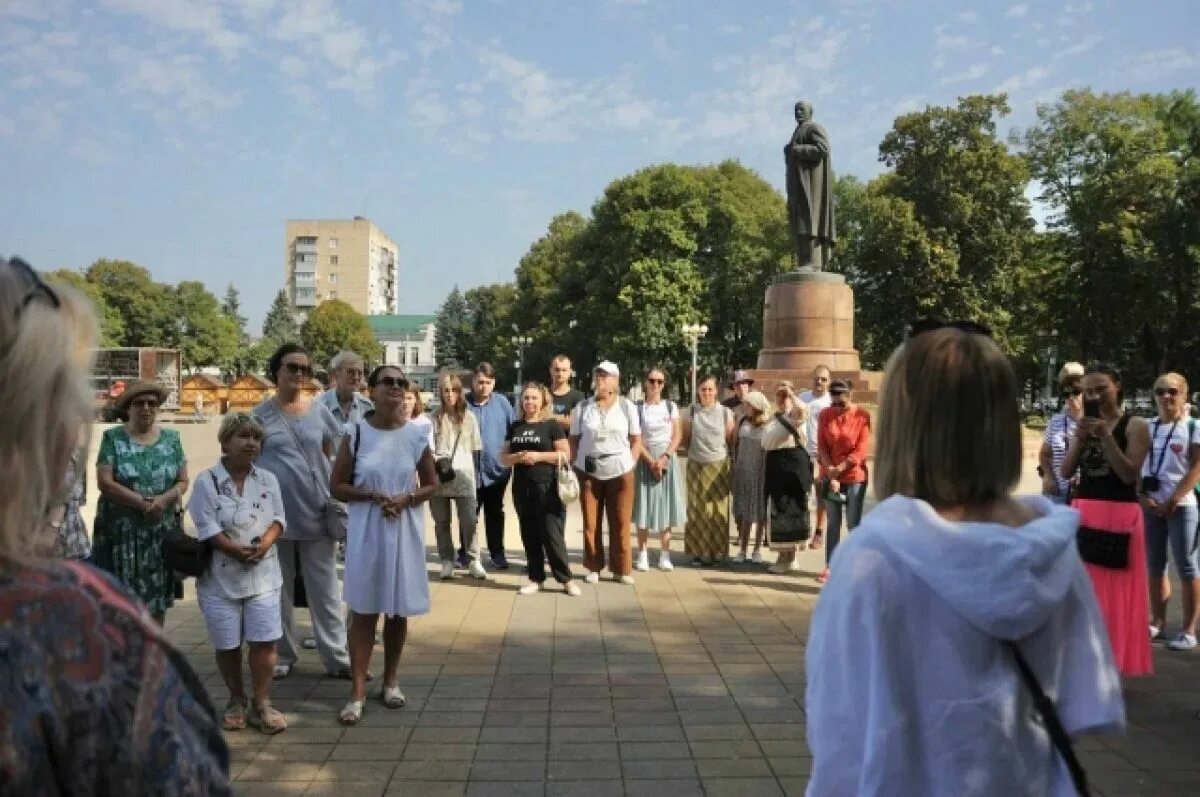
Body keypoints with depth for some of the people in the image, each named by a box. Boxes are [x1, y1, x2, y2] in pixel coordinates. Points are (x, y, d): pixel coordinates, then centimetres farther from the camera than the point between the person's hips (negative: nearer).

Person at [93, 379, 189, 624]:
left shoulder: (171, 438, 8)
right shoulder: (113, 438, -1)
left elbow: (183, 481, 5)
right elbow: (105, 483, -10)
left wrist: (164, 500, -15)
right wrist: (144, 503, -17)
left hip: (162, 531, 3)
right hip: (121, 531, -3)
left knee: (158, 601, 6)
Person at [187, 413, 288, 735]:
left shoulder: (268, 479, 6)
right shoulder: (207, 481, -7)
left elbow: (278, 520, 3)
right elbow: (207, 529, -12)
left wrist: (264, 544, -16)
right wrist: (238, 550, -22)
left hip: (263, 575, 2)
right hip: (221, 576, -2)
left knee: (264, 640, -1)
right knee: (227, 644, 8)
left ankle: (261, 704, 11)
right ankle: (236, 702, 26)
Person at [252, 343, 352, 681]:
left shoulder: (319, 411, 5)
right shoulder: (260, 415, 0)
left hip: (316, 512, 1)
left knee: (324, 589, 5)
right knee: (278, 589, 11)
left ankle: (336, 657, 12)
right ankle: (282, 656, 23)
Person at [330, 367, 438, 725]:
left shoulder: (417, 435, -1)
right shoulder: (356, 433, -4)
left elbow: (432, 484, 7)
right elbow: (337, 486, 0)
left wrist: (407, 499, -12)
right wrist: (373, 496, -15)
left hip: (406, 530, 2)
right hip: (366, 529, -1)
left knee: (398, 609, 11)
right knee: (363, 609, 1)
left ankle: (391, 680, 28)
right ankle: (358, 691, 9)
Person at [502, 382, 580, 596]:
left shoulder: (552, 424, -2)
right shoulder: (515, 426, 11)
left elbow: (565, 454, -7)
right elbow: (503, 456, 12)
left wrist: (538, 456, -17)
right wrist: (517, 457, -9)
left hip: (546, 487, -5)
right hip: (522, 488, 5)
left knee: (551, 534, -5)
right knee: (530, 535, 9)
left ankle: (565, 579, 5)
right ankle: (536, 578, 19)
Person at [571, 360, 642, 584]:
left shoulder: (627, 406, 3)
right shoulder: (582, 407, 4)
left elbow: (636, 440, 5)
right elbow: (574, 440, 7)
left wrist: (629, 464, -3)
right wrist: (574, 466, -2)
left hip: (620, 472, -1)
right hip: (589, 473, 1)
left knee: (620, 523, 3)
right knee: (591, 523, 5)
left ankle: (621, 569, 13)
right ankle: (593, 567, 16)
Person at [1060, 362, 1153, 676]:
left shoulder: (1135, 425, -3)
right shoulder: (1085, 424, 11)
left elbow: (1129, 474, -13)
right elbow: (1065, 472, 5)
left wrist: (1105, 435, -19)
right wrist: (1080, 437, -8)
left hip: (1119, 515, -5)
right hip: (1083, 513, 5)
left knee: (1115, 592, 0)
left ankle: (1112, 663, 7)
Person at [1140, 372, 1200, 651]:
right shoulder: (1148, 427, 10)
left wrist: (1172, 501, -16)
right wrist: (1142, 497, -6)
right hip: (1150, 506, 5)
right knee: (1154, 566, 10)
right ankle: (1158, 623, 19)